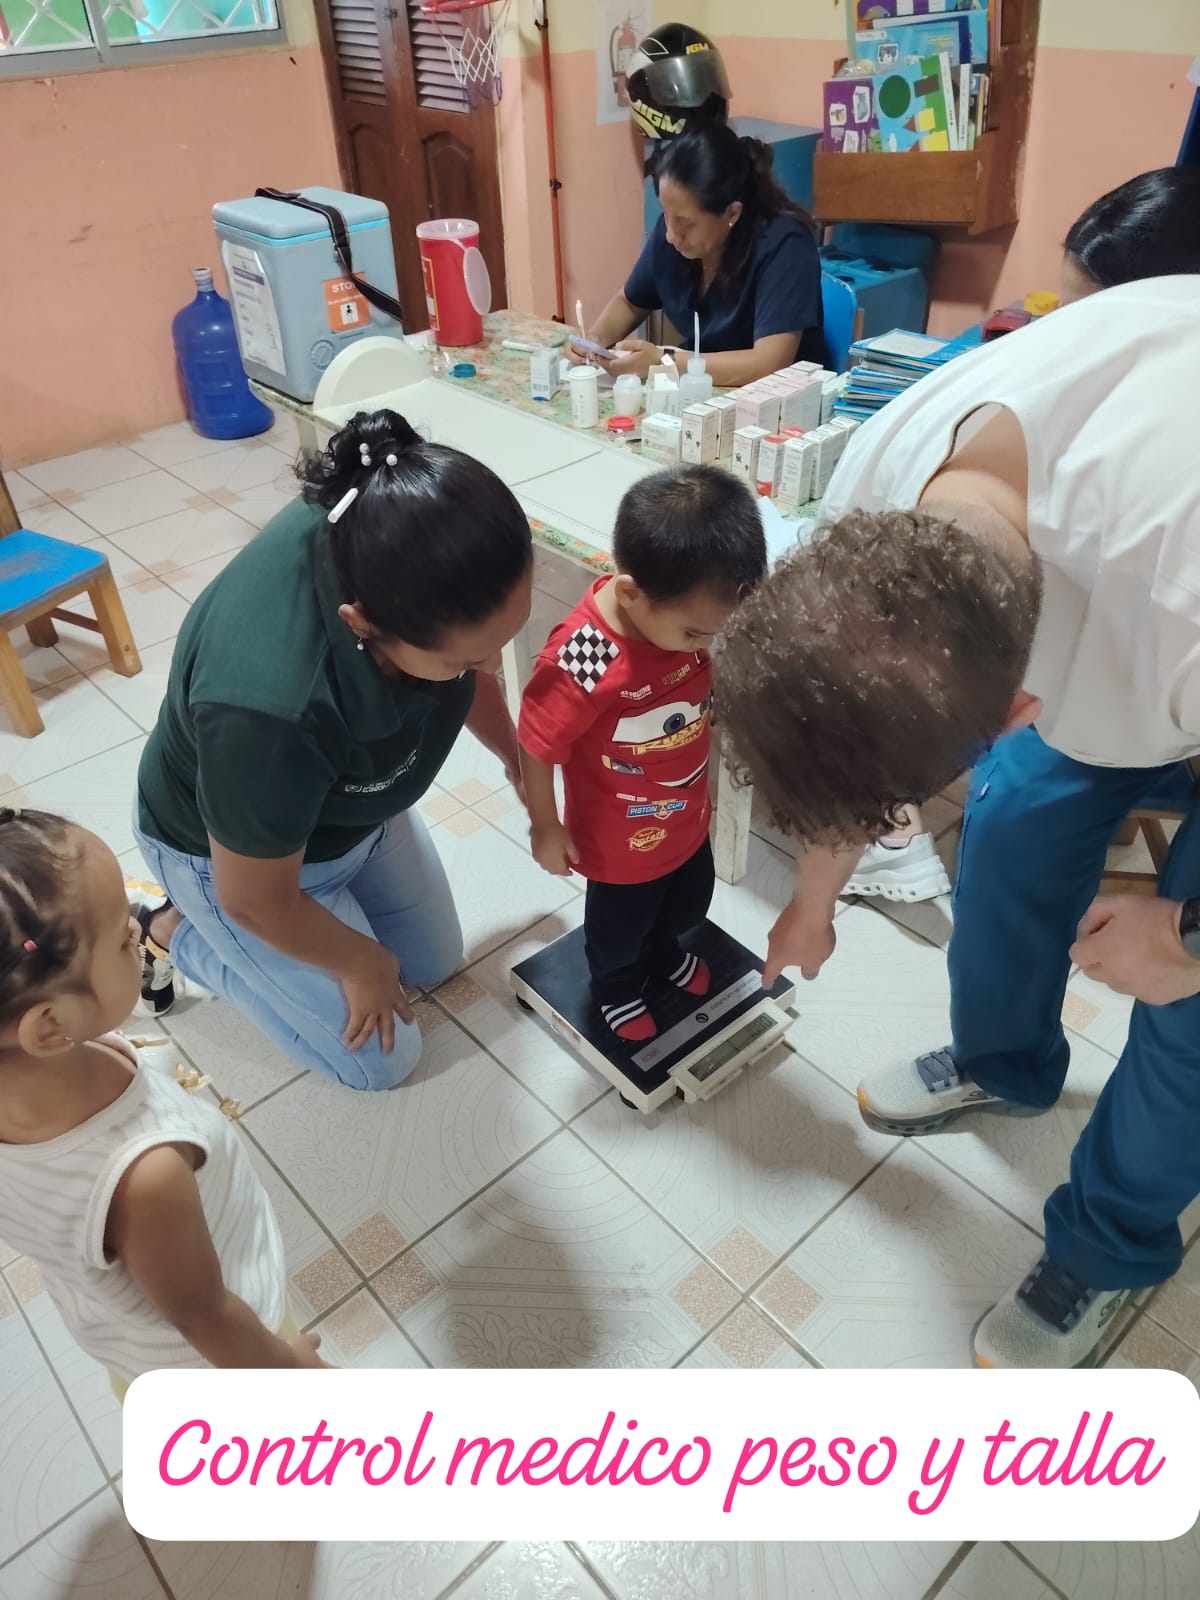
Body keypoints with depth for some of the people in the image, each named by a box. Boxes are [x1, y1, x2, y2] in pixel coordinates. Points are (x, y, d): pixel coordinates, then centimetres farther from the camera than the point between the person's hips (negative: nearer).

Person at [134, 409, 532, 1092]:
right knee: (382, 1060, 8)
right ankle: (174, 933, 18)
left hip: (352, 801, 6)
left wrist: (515, 755, 11)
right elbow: (256, 905, -27)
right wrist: (361, 962, -9)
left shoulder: (392, 540, -29)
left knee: (437, 961, 21)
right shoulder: (267, 706, -47)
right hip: (230, 850, -6)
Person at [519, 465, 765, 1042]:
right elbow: (537, 747, -24)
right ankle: (616, 986, 57)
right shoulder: (581, 661, -40)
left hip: (688, 816, 6)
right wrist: (546, 828, -12)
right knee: (620, 923, 24)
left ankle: (665, 951, 65)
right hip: (621, 840, -6)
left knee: (689, 902, 32)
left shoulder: (680, 610, -20)